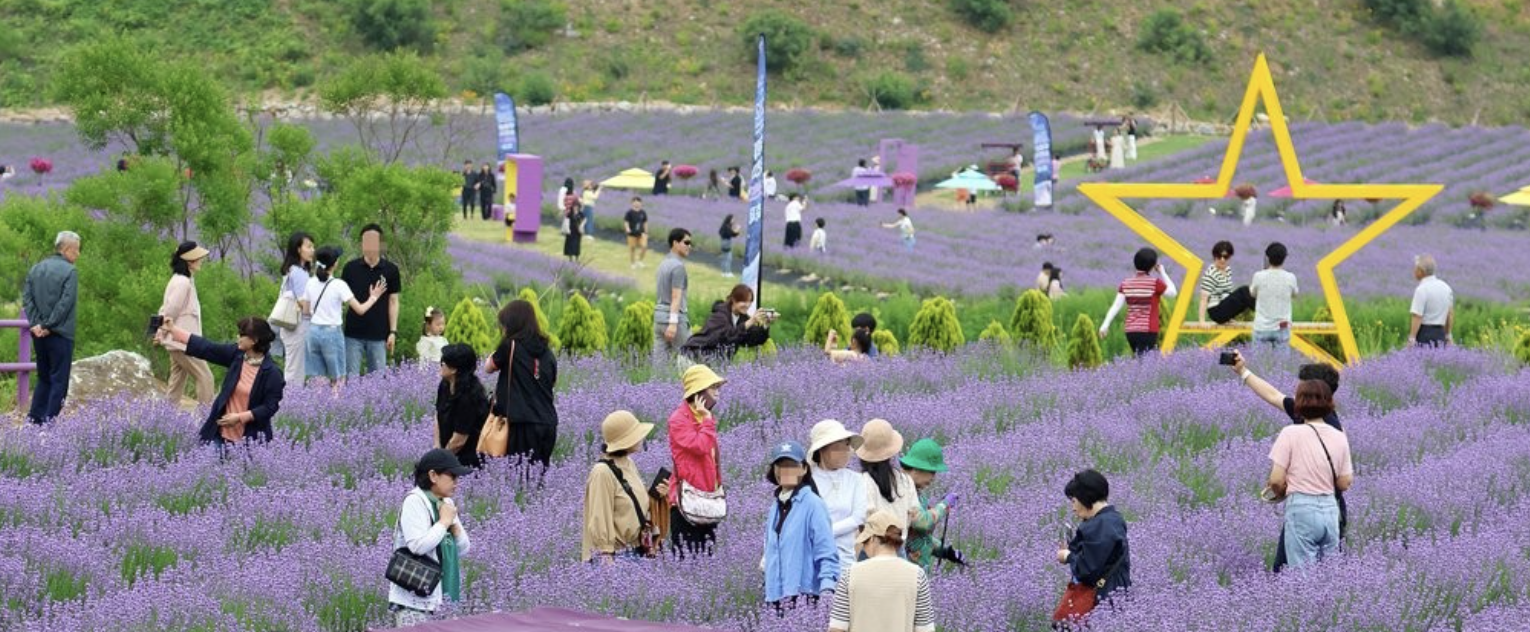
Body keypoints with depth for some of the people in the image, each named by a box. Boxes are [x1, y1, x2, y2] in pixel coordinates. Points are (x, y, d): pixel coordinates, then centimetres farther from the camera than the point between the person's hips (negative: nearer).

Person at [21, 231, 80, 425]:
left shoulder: (36, 269, 10)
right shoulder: (69, 272, -11)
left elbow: (27, 298, 2)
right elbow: (65, 303, -18)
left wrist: (35, 323, -4)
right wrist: (48, 326, -13)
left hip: (39, 334, 7)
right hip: (60, 334, -7)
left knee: (44, 378, 17)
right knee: (59, 380, 0)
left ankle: (35, 418, 13)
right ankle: (50, 422, -3)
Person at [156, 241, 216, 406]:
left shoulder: (183, 280, 14)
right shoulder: (182, 283, -18)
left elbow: (166, 310, 17)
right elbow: (170, 312, -18)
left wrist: (162, 335, 12)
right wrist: (163, 336, -6)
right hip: (183, 342, -10)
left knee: (177, 382, 11)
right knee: (204, 378, -7)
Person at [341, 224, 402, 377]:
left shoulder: (390, 270, 1)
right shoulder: (351, 267, 1)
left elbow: (393, 302, 5)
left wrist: (393, 331, 0)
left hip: (378, 335, 0)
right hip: (353, 333, 0)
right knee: (351, 376, 0)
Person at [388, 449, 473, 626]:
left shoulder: (447, 504, 13)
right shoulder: (414, 502, -12)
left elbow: (464, 549, 16)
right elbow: (418, 546, -24)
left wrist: (455, 527, -2)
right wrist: (444, 522, -13)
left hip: (440, 597, 8)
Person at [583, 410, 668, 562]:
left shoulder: (629, 464, 8)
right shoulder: (602, 472, -16)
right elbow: (600, 521, -17)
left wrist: (654, 496, 3)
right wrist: (607, 559, -19)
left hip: (638, 551, 8)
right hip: (616, 555, -8)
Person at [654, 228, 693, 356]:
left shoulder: (664, 263, 14)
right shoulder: (678, 266, -13)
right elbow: (676, 297, -19)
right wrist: (673, 323, -24)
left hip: (659, 315, 8)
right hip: (675, 316, -8)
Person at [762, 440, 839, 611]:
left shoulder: (812, 504, -7)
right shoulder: (775, 508, 16)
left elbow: (827, 552, -13)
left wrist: (827, 587, -23)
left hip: (803, 595, -7)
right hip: (775, 597, 7)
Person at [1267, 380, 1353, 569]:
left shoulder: (1291, 433, -7)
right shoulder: (1339, 437, 6)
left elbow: (1276, 480, -9)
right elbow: (1344, 484, 7)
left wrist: (1280, 493, 11)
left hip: (1301, 509, -4)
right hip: (1330, 509, 4)